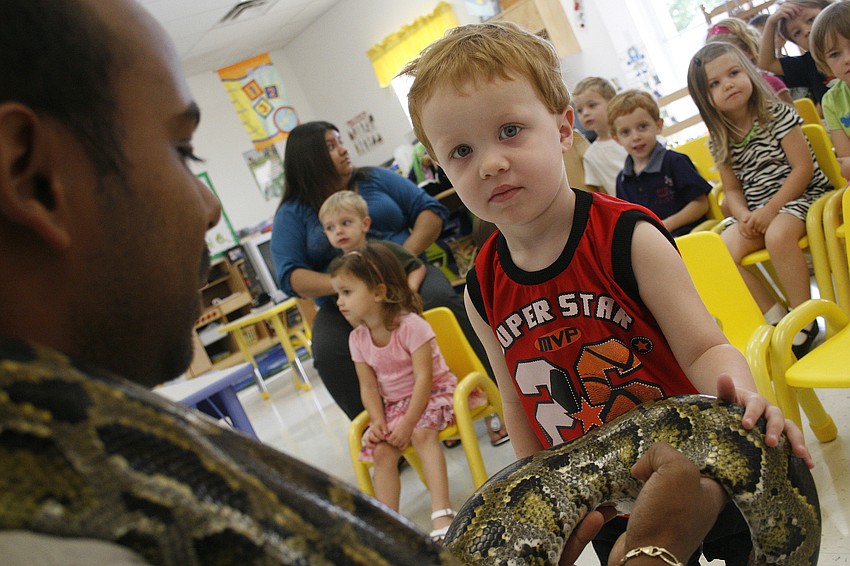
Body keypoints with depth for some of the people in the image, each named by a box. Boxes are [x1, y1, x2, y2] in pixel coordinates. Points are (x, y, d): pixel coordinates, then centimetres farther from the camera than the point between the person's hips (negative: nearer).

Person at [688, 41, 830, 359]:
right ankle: (777, 319, -8)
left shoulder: (776, 114, -8)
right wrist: (744, 216, -12)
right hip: (756, 211, 5)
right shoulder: (720, 140, 5)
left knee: (777, 235, -36)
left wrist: (770, 210, -21)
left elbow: (803, 168, -12)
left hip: (801, 196, -5)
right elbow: (732, 189, 9)